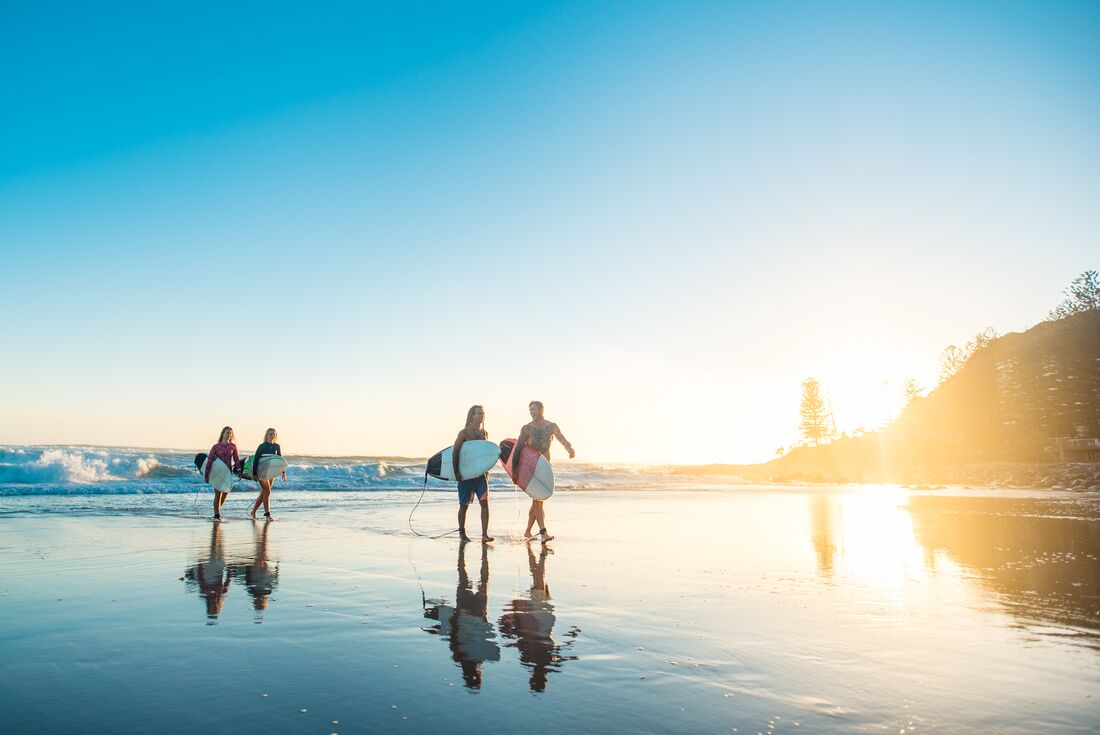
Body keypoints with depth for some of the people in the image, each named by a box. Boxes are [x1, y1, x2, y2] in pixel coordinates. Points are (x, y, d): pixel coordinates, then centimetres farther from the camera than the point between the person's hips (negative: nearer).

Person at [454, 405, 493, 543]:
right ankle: (462, 533, 24)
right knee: (464, 505, 7)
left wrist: (487, 469, 10)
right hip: (466, 474, -4)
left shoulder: (485, 433, 8)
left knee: (484, 502, -9)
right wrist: (456, 472, -14)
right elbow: (455, 453, -10)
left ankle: (484, 535, -10)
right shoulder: (464, 433, -7)